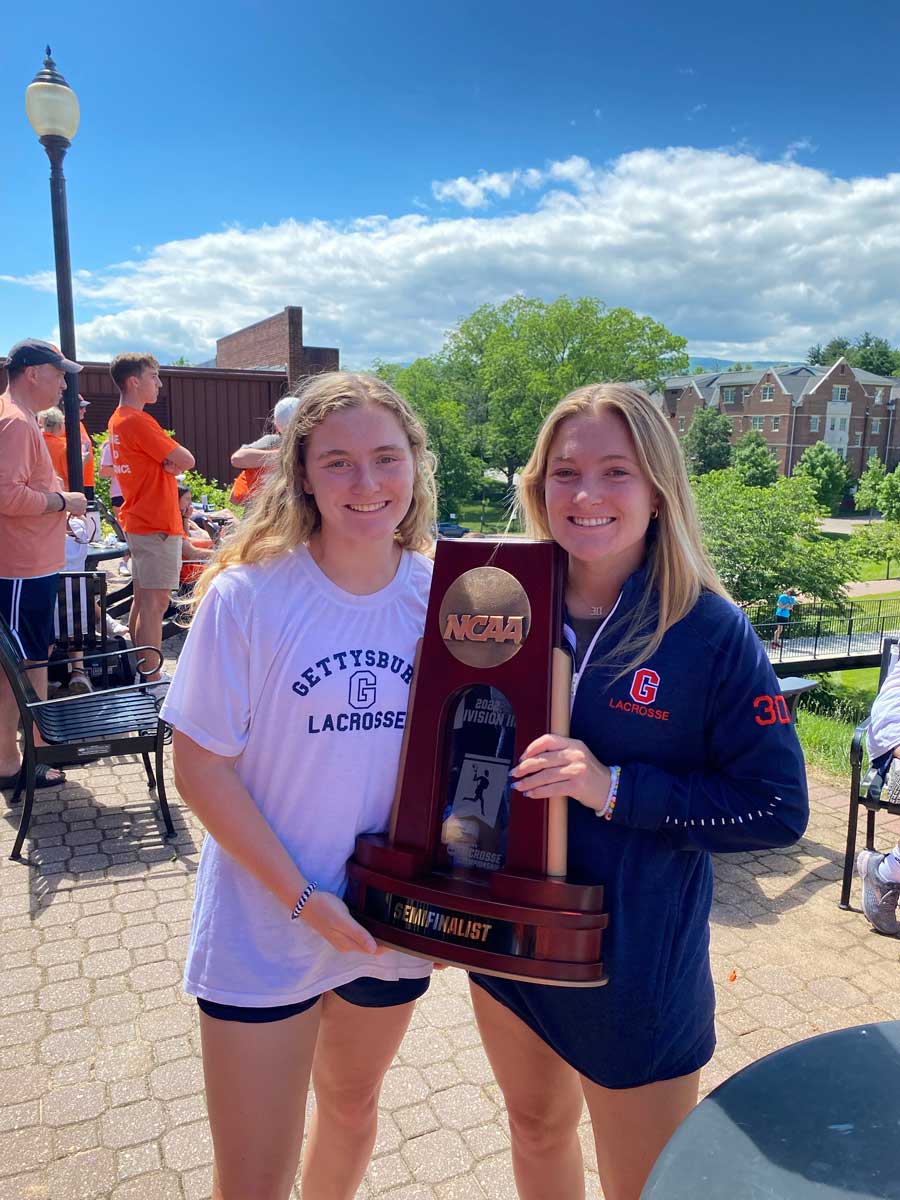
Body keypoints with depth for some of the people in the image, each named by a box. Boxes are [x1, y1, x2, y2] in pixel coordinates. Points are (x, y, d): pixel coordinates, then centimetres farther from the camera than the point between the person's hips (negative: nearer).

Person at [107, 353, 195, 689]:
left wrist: (167, 463, -4)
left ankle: (140, 673, 22)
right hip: (157, 524, -10)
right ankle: (151, 679, -3)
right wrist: (173, 462, 2)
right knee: (156, 601, -7)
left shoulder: (117, 420, 15)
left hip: (137, 521, 10)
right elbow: (186, 460, -18)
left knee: (142, 599, 14)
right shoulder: (138, 422, -16)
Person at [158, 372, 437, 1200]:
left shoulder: (439, 596, -8)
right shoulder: (248, 595, -17)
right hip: (264, 928, -3)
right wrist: (301, 898, -16)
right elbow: (200, 766, -14)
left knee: (353, 1107, 28)